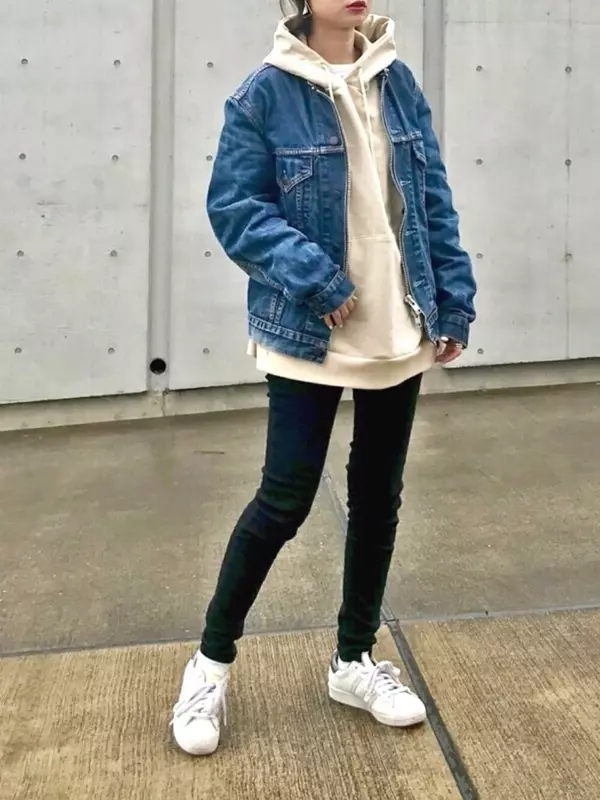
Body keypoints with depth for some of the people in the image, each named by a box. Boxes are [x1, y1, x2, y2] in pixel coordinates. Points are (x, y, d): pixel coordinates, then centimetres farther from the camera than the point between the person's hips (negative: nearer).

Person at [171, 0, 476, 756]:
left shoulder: (397, 82, 5)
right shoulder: (265, 94, -8)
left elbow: (432, 199, 8)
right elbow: (234, 208, -11)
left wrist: (454, 299, 3)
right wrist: (315, 278, -21)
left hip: (400, 332, 5)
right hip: (307, 337, -5)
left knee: (378, 497, 12)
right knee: (285, 500, -2)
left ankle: (354, 660, 30)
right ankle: (212, 660, 20)